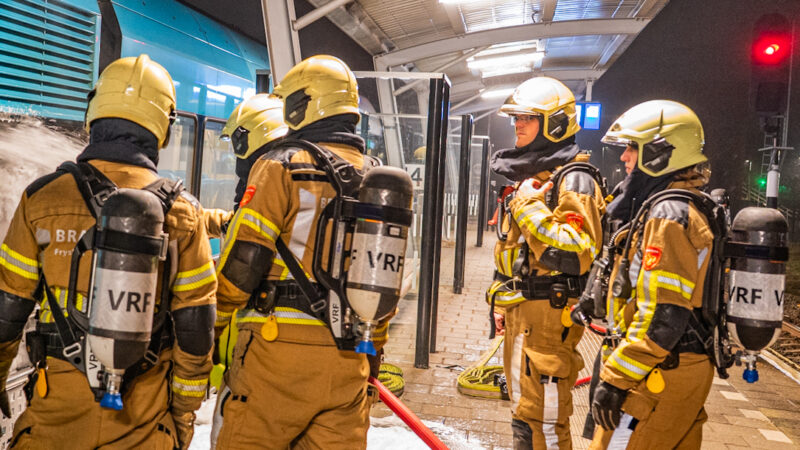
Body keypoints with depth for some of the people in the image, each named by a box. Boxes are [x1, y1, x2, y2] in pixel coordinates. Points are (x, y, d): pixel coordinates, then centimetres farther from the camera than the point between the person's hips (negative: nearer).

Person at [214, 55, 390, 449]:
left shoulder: (282, 167, -6)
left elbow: (240, 264, -9)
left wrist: (212, 325, 6)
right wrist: (372, 350, 23)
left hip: (281, 347, -5)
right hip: (348, 359, 6)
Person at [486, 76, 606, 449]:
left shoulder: (573, 181, -14)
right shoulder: (527, 178, 16)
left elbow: (575, 254, -27)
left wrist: (530, 207, -23)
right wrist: (501, 300, 21)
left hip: (549, 311, -10)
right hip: (519, 310, 10)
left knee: (544, 417, -4)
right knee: (523, 411, 21)